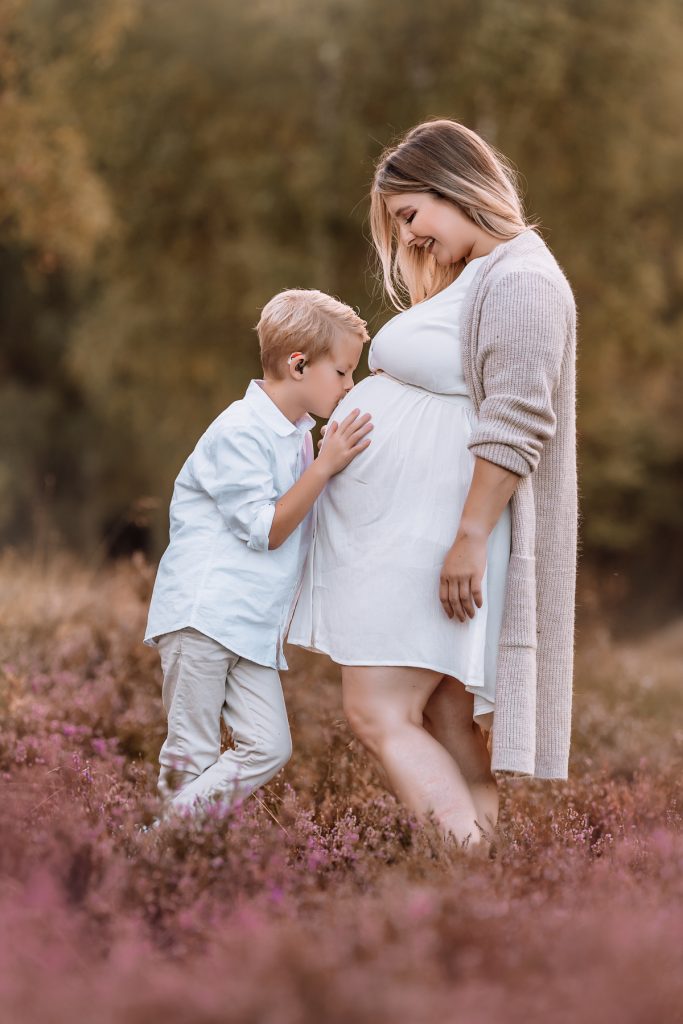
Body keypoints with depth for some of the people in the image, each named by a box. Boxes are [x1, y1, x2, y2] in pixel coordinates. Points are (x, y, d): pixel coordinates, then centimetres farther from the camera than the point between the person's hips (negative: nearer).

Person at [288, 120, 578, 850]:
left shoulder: (520, 279, -12)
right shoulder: (466, 281, 21)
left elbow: (516, 425, -21)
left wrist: (470, 537, -25)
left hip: (435, 537, -10)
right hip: (397, 537, 10)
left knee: (379, 714, -16)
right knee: (450, 736, 6)